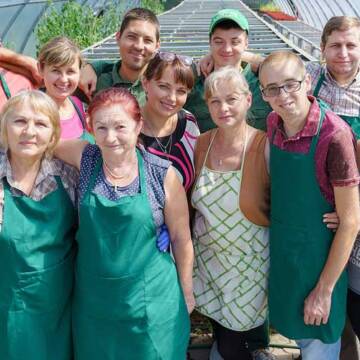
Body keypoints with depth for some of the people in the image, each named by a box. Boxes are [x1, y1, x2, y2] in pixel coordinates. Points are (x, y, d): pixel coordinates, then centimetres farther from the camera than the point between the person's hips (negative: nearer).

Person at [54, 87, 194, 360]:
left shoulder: (164, 175, -14)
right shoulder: (85, 158, -8)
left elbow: (181, 239, -4)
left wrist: (187, 293, 3)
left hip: (150, 299, -2)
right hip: (93, 296, 3)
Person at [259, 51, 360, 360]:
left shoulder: (334, 135, -25)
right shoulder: (273, 123, -5)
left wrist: (325, 289, -15)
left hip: (319, 254, -5)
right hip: (280, 248, 6)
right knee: (296, 332, 24)